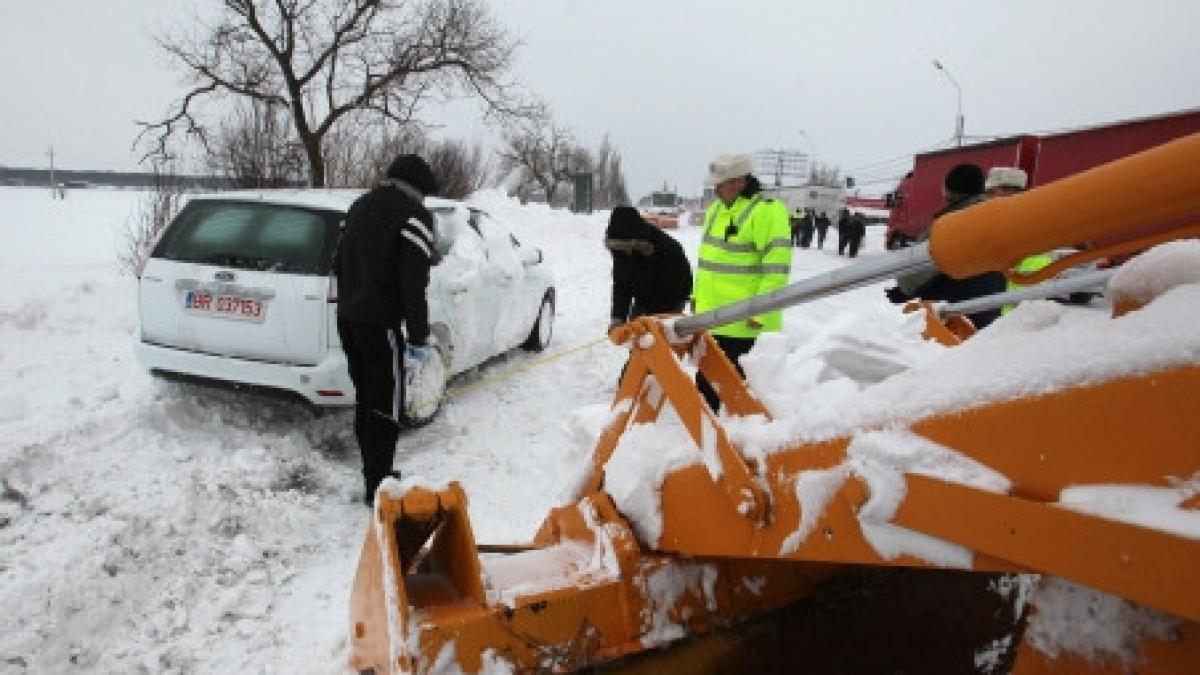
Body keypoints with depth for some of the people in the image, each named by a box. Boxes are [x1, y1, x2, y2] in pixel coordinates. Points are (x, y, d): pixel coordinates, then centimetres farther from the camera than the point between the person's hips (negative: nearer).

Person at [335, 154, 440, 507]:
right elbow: (413, 283, -16)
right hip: (380, 324, -8)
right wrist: (418, 337, -11)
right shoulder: (415, 215, -9)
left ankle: (375, 474, 27)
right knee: (386, 408, -1)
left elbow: (339, 263, 21)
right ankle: (378, 488, 4)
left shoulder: (361, 205, 17)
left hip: (347, 318, 9)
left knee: (366, 400, 17)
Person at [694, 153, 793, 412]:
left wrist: (761, 313, -21)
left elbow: (777, 267, -20)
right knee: (706, 382, 19)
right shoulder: (716, 210, 12)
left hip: (744, 324, -9)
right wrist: (698, 296, 20)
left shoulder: (766, 211, -15)